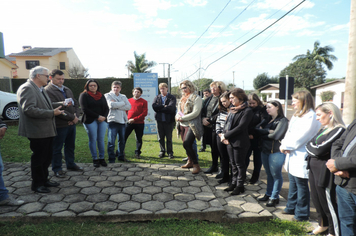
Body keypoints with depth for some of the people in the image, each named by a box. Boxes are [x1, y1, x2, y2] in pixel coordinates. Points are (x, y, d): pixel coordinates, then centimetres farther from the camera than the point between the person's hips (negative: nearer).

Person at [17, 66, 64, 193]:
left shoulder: (41, 89, 16)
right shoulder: (27, 88, -15)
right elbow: (29, 109, -25)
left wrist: (57, 107, 12)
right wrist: (52, 113, -23)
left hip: (47, 130, 10)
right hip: (38, 132, -10)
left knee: (47, 157, 18)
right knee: (38, 158, 4)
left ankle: (44, 180, 33)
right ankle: (37, 184, 19)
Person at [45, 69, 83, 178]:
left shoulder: (67, 90, 15)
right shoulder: (47, 91, -11)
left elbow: (76, 104, 14)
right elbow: (55, 108, -20)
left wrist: (76, 116, -5)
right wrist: (72, 117, -17)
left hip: (71, 124, 8)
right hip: (59, 125, -7)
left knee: (70, 146, 19)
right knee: (57, 149, 6)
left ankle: (70, 164, 34)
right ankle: (57, 169, 19)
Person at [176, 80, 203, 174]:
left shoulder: (196, 98, -6)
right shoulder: (182, 98, 18)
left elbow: (195, 113, -16)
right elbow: (179, 110, 21)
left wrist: (182, 118, -15)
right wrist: (177, 116, -3)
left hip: (191, 125, -7)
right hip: (182, 125, 7)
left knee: (187, 144, -18)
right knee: (186, 144, 11)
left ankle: (196, 165, -7)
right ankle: (190, 161, 28)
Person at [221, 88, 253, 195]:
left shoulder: (247, 111, -12)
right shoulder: (232, 110, 13)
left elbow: (240, 127, -19)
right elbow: (226, 123, 11)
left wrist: (226, 135, -16)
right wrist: (224, 135, -6)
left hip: (240, 142, -7)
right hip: (230, 141, 7)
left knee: (240, 164, 5)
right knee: (233, 164, 16)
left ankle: (240, 186, 19)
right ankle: (234, 183, 30)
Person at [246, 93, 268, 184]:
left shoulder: (262, 110, -4)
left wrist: (253, 135, -18)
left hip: (257, 139, -2)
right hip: (247, 138, 3)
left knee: (257, 158, 10)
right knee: (245, 156, 2)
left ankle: (255, 176, 24)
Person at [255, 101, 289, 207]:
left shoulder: (282, 120, -8)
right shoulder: (267, 120, 15)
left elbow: (275, 135, -19)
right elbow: (256, 129, 3)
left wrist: (263, 133, -5)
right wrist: (268, 131, -13)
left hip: (276, 151, -7)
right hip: (265, 150, 7)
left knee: (276, 174, 3)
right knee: (269, 174, 15)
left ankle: (274, 197, 13)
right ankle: (268, 194, 27)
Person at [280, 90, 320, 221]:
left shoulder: (311, 116, -15)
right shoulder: (296, 115, 15)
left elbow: (301, 136, -21)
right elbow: (289, 132, 11)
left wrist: (286, 146, -13)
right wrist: (284, 145, -6)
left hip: (301, 158, -9)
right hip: (292, 156, 9)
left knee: (301, 185, 3)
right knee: (293, 183, 20)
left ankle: (302, 213, 17)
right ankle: (291, 207, 35)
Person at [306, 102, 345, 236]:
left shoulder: (339, 130, -17)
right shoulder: (324, 129, 11)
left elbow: (320, 150, -23)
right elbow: (309, 145, 8)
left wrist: (311, 147, -4)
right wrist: (314, 149, -12)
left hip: (324, 172, -8)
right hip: (314, 168, 9)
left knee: (327, 202, 5)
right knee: (316, 199, 20)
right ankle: (323, 225, 40)